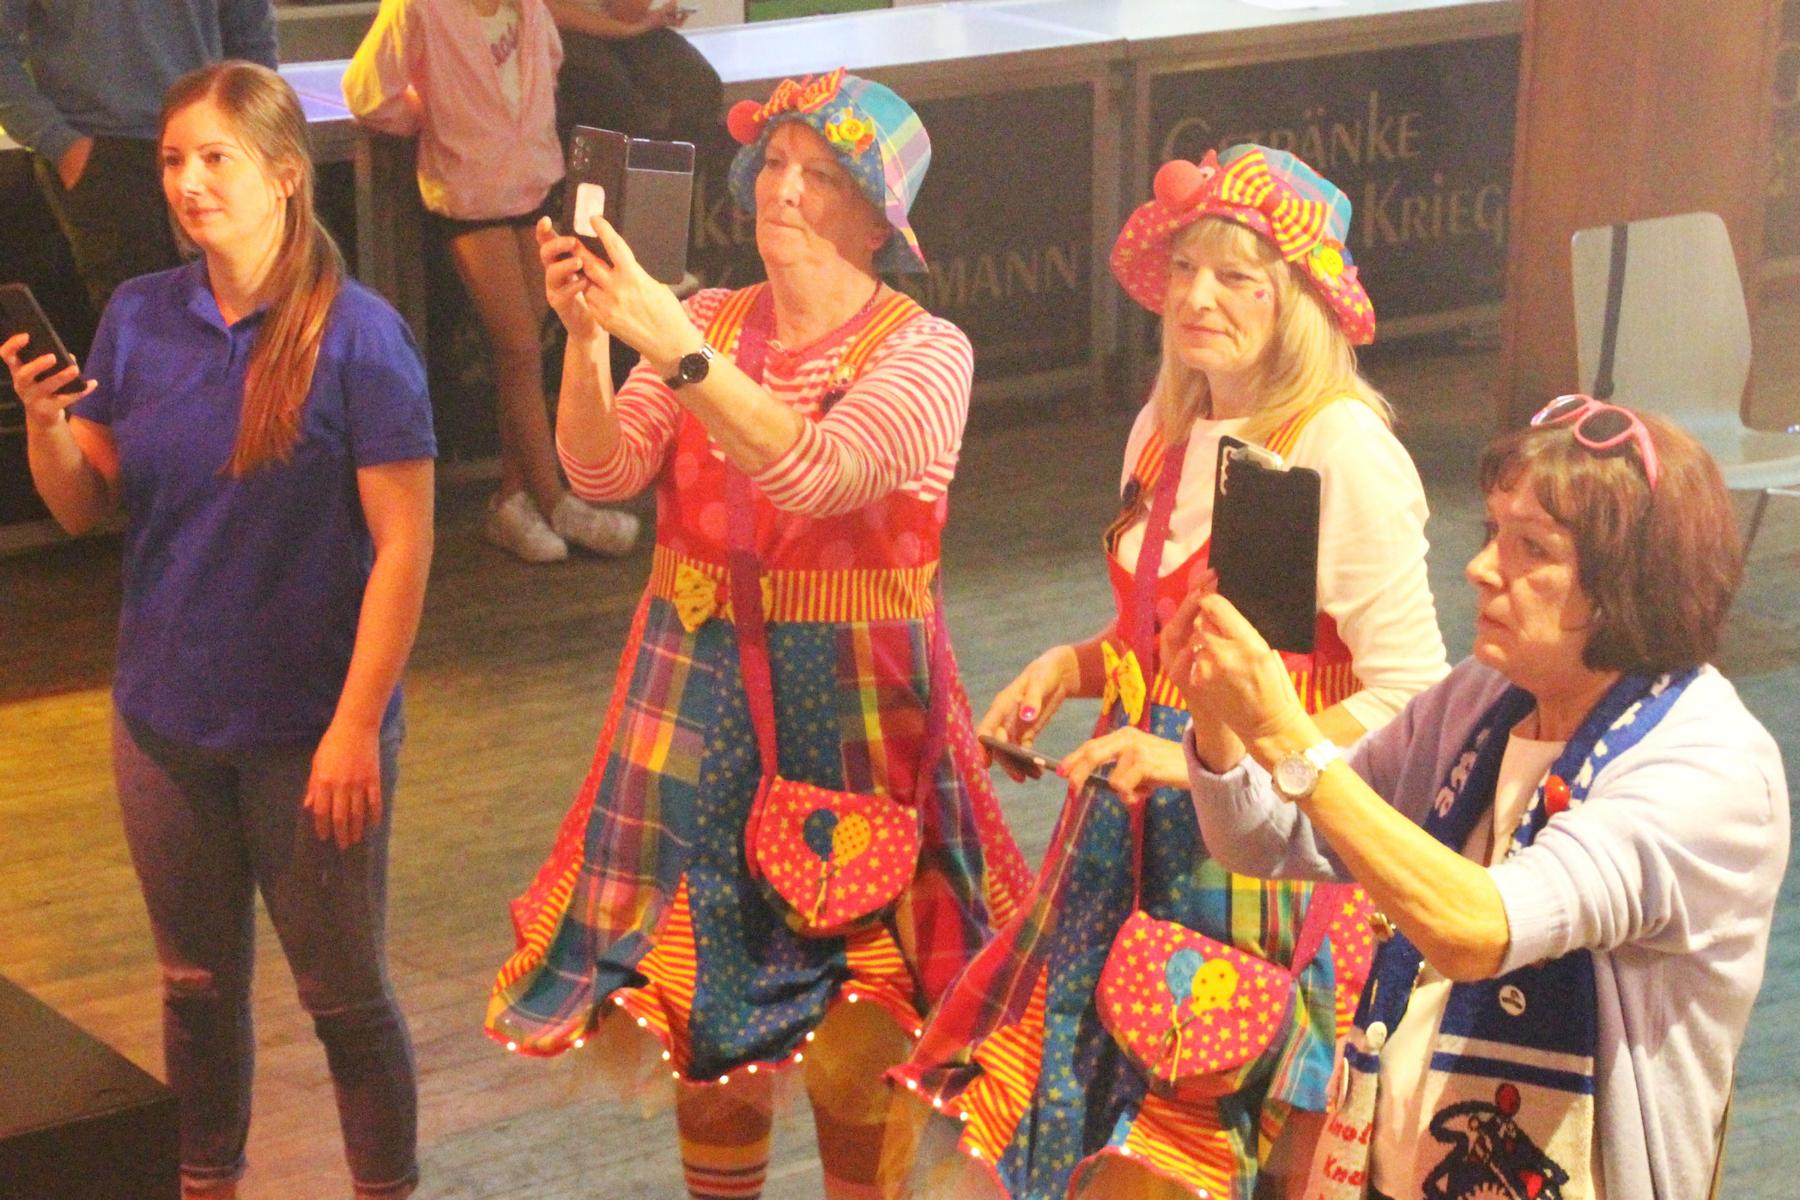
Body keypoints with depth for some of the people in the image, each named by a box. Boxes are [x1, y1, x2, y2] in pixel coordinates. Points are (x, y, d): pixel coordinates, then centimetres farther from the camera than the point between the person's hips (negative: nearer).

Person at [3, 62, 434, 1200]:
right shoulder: (138, 318, -1)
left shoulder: (359, 336, -15)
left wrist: (355, 727, -17)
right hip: (166, 720, 5)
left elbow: (403, 547, -15)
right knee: (198, 986, 18)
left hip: (312, 732, -4)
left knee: (345, 997, 9)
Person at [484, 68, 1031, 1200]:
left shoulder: (925, 353, -6)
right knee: (705, 1030, 10)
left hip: (855, 720, -3)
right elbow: (604, 471, -6)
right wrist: (588, 338, -21)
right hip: (700, 711, 4)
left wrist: (676, 348, -32)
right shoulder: (707, 323, 6)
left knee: (852, 1066, -4)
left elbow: (823, 470, -24)